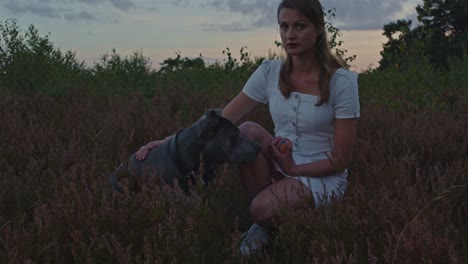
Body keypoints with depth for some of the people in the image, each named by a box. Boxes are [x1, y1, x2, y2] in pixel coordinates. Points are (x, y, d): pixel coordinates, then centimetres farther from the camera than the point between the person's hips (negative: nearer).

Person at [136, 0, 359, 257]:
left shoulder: (341, 81, -14)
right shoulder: (270, 72, -5)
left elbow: (341, 159, -11)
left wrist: (294, 169, -20)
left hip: (323, 178, -4)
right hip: (278, 167, 4)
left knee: (263, 208, -34)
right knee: (249, 131, -28)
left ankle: (266, 220, 6)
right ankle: (263, 221, -7)